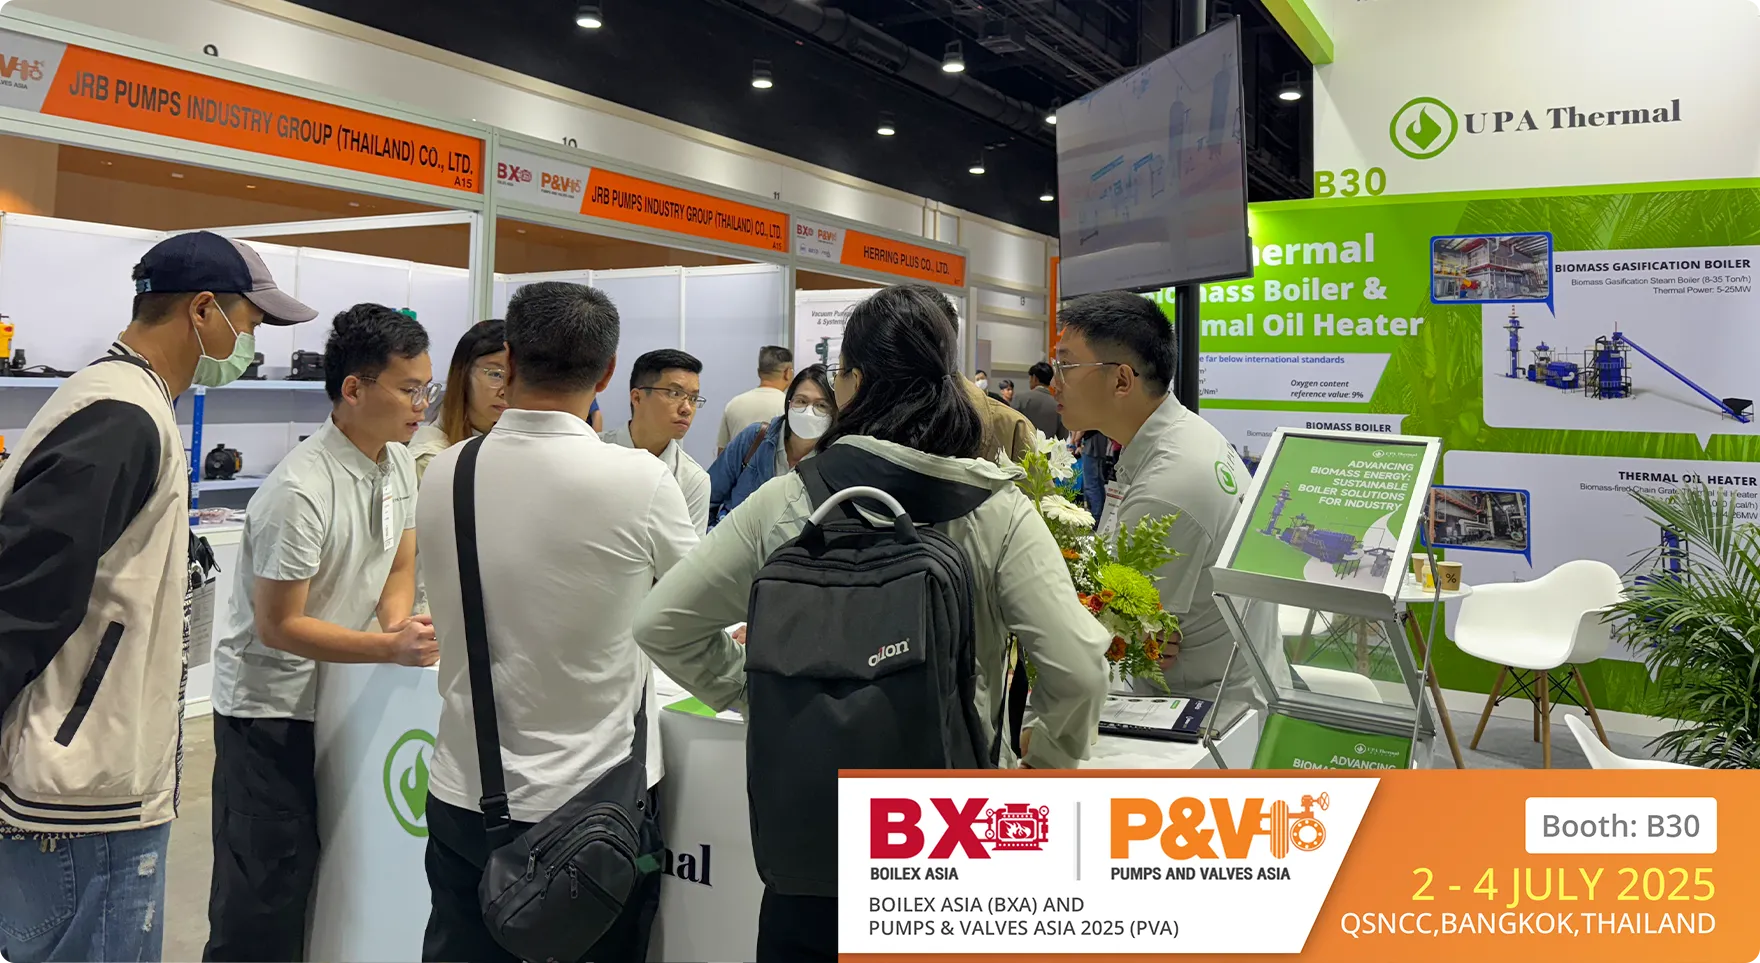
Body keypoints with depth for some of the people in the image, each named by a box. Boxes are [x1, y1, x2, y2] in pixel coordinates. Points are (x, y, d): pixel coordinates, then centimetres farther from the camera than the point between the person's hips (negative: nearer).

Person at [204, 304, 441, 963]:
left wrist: (399, 626, -11)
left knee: (325, 876, 16)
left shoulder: (399, 462, 0)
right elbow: (277, 626, -22)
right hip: (270, 703, -7)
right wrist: (390, 648, -29)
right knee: (263, 901, 0)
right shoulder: (300, 492, -26)